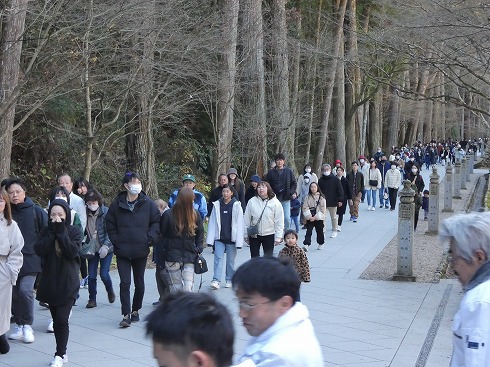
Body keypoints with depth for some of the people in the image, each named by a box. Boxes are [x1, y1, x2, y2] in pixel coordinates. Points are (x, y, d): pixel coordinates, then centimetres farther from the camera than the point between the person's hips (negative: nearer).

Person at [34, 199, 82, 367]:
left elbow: (73, 251, -17)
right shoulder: (46, 231, 5)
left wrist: (61, 232, -16)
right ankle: (62, 352, 22)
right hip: (50, 282, 3)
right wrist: (52, 232, -14)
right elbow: (40, 250, -11)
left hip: (68, 283, -3)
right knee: (56, 320, 10)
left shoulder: (75, 231, -1)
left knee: (61, 319, -11)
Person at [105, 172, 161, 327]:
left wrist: (149, 238, -8)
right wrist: (116, 241, -1)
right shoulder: (117, 203, -2)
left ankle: (135, 310, 30)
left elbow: (157, 222, 4)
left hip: (141, 250, 1)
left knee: (139, 283, 11)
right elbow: (110, 224, 7)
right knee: (125, 282, -8)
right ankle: (126, 315, -6)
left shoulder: (148, 203, -3)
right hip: (122, 251, -1)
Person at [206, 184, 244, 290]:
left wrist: (239, 241, -9)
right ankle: (216, 280, -10)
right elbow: (212, 223, 3)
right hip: (219, 238, 1)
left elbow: (239, 224, -4)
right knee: (218, 258, -7)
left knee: (231, 260, 8)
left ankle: (229, 280, 21)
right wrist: (210, 239, -2)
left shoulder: (236, 206, -4)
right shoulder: (217, 205, 2)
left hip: (231, 238, -1)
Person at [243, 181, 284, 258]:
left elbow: (279, 222, -6)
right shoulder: (252, 201, -4)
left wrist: (278, 237, -8)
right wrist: (246, 235, 3)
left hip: (269, 235, -1)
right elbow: (246, 219, 2)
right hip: (254, 235, 1)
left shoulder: (275, 203, -9)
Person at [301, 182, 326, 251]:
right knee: (308, 231, -8)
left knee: (319, 231, 12)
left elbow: (322, 209, -7)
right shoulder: (308, 197, 2)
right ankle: (306, 245, -17)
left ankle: (321, 244, 30)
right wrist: (309, 217, -14)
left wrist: (315, 217, -13)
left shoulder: (321, 197, -4)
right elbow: (305, 208, -2)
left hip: (319, 219, -1)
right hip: (309, 219, 1)